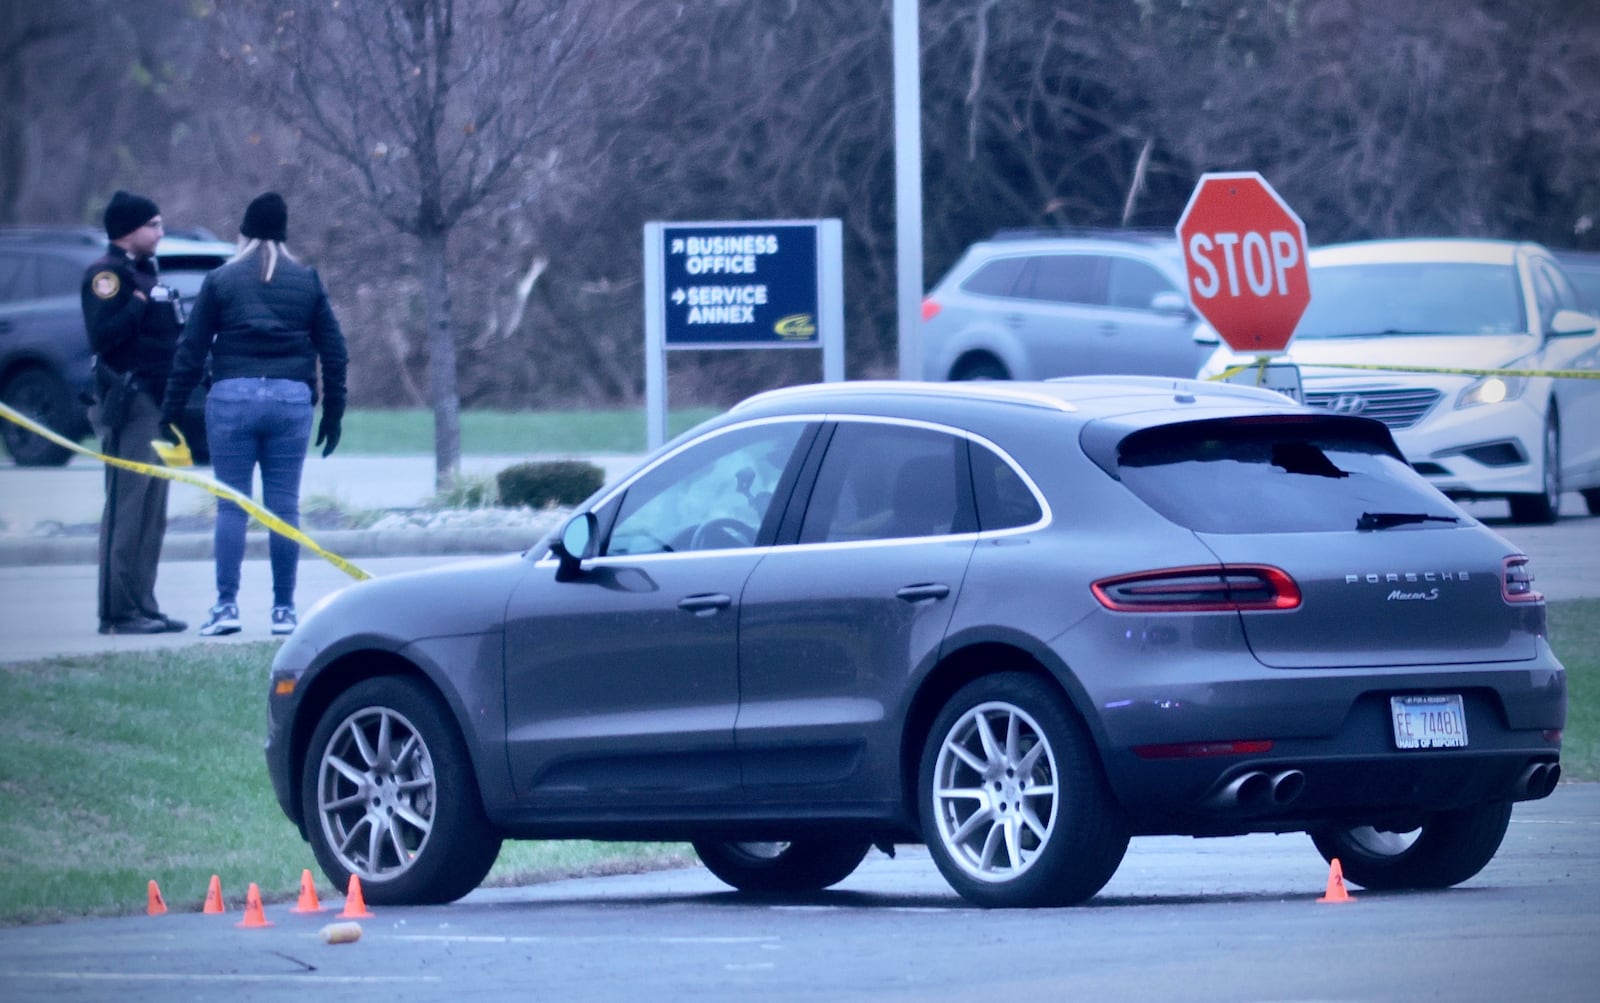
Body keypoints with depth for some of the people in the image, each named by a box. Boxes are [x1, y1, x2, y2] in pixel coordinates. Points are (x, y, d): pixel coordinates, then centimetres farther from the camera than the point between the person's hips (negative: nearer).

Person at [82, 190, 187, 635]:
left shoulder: (144, 272, 20)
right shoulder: (108, 273, -10)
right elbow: (103, 334, -22)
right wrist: (139, 303, -18)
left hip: (155, 404, 10)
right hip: (128, 404, -10)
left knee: (152, 514, 11)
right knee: (126, 509, -11)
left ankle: (143, 605, 16)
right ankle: (118, 611, -11)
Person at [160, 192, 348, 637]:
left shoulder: (220, 281, 4)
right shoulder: (307, 282, 9)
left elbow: (191, 350, 2)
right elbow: (333, 350, 10)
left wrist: (171, 410, 6)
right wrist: (333, 412, 16)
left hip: (232, 398, -1)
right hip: (292, 398, 2)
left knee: (231, 506, 1)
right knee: (284, 506, 5)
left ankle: (227, 606, -4)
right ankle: (284, 609, 5)